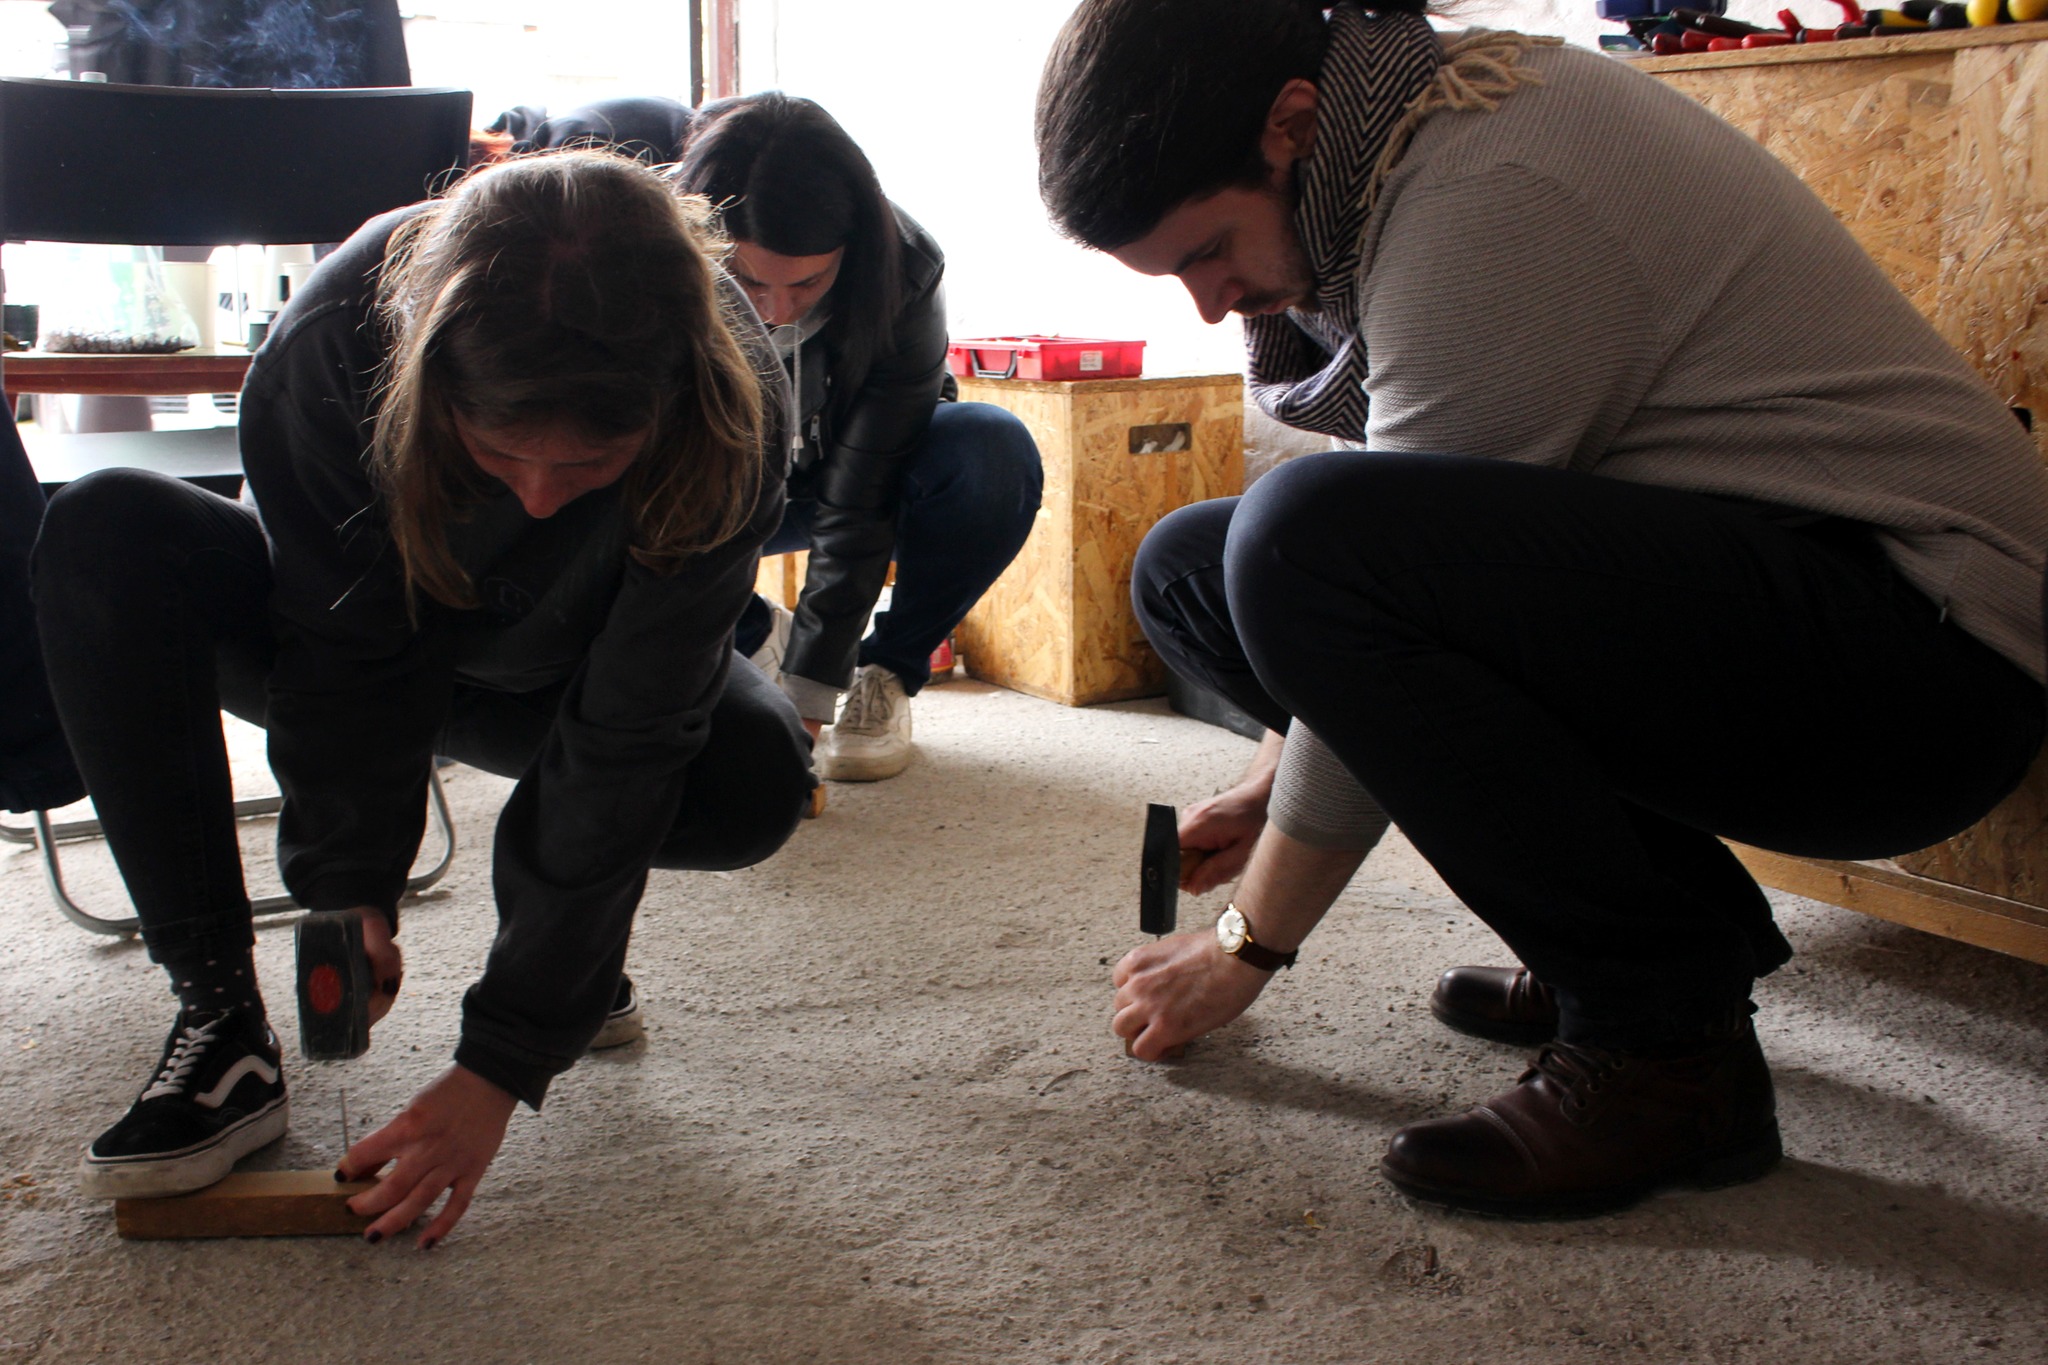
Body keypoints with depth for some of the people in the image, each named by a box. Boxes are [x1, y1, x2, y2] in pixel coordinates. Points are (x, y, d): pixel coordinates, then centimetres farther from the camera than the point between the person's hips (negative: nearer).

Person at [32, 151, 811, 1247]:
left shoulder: (727, 413, -34)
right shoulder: (340, 333, -33)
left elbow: (624, 744, -34)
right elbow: (347, 652, -21)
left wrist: (499, 1070, -34)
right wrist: (348, 895, -25)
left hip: (547, 681, -1)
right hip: (351, 621, 2)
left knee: (759, 781, -32)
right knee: (104, 536, -27)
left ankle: (576, 927, 4)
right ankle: (221, 1022, -25)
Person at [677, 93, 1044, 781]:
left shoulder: (904, 275, -30)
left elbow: (857, 505, -31)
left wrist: (806, 702, -34)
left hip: (865, 472, -1)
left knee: (996, 453, -33)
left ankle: (887, 673, -9)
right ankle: (756, 640, -1)